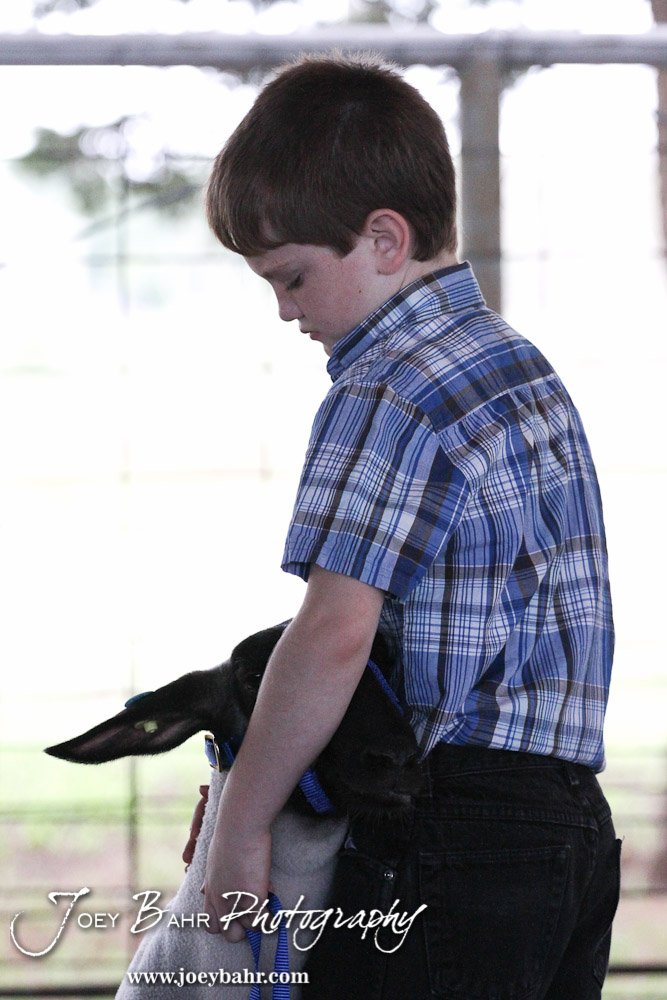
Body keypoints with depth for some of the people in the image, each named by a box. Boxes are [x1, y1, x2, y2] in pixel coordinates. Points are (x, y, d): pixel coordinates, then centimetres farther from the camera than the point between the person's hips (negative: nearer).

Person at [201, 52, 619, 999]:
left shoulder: (388, 390, -13)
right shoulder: (522, 364, 18)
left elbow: (336, 631, -23)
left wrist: (241, 823, -16)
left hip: (452, 833, -9)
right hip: (573, 823, 10)